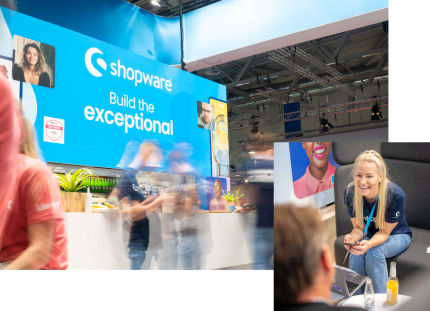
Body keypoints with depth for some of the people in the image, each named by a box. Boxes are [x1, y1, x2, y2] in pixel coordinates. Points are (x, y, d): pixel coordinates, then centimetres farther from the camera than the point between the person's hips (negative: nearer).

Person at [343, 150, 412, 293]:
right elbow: (359, 227, -11)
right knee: (356, 252, -29)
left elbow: (384, 232, -22)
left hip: (397, 235, -2)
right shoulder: (350, 192, -22)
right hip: (370, 234, 3)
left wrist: (368, 244, -44)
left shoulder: (396, 195, -32)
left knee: (374, 252, -32)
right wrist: (352, 237, -36)